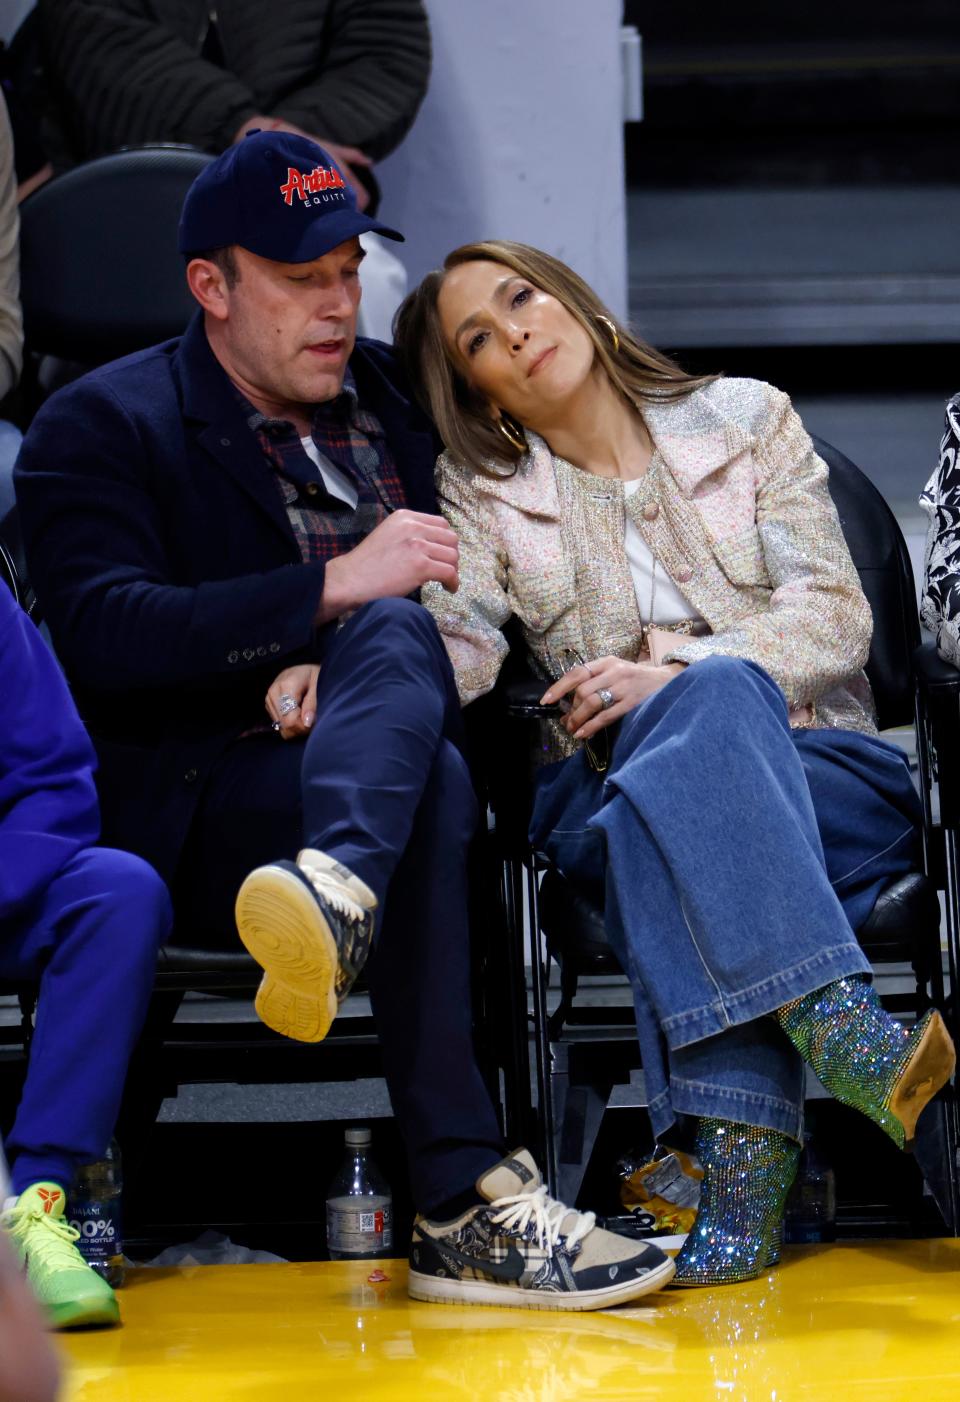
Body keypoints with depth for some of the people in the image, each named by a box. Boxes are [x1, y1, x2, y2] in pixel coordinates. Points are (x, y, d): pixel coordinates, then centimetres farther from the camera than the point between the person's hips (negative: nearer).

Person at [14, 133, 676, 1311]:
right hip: (201, 806, -4)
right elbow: (107, 639, -12)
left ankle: (333, 896, -62)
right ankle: (462, 1205, -46)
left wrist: (346, 660, -5)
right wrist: (333, 590, -20)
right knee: (430, 785, -35)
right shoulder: (99, 429, 4)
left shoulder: (394, 398, 22)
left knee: (393, 633, -30)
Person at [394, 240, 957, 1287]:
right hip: (617, 795, 0)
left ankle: (740, 1159, -51)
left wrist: (673, 677, -17)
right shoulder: (483, 492, 14)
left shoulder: (745, 418, 11)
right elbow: (452, 650, -4)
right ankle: (834, 1021, -57)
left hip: (821, 775, 0)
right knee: (704, 704, -35)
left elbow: (833, 614, 0)